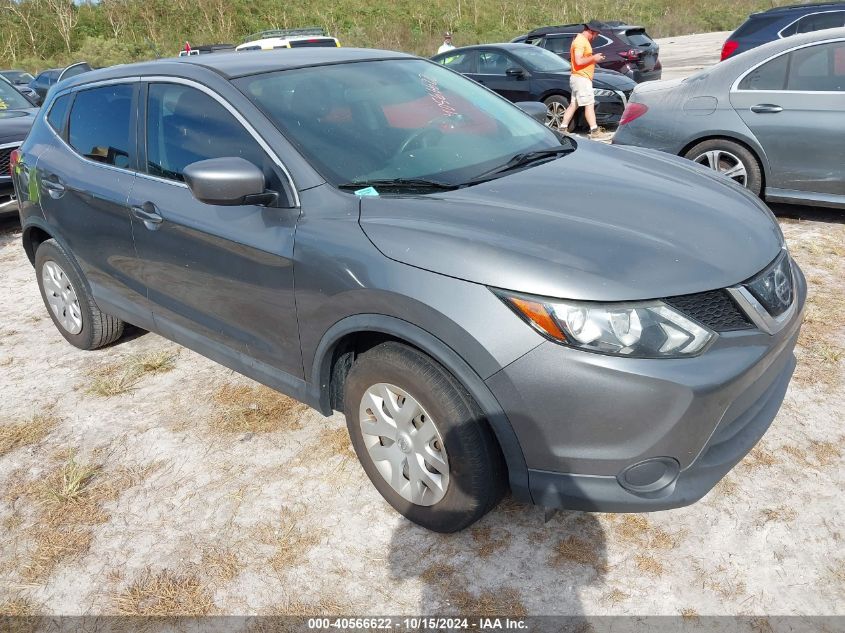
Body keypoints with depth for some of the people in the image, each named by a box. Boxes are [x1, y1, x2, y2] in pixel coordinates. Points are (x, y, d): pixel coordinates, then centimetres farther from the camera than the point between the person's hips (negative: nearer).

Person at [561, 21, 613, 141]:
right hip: (581, 78, -10)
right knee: (589, 105, -10)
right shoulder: (580, 41, -15)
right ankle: (595, 132, -10)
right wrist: (593, 58, -15)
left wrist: (594, 59, 10)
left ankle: (563, 129, 14)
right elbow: (578, 61, -24)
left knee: (573, 105, 12)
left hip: (579, 78, 10)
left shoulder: (583, 40, 18)